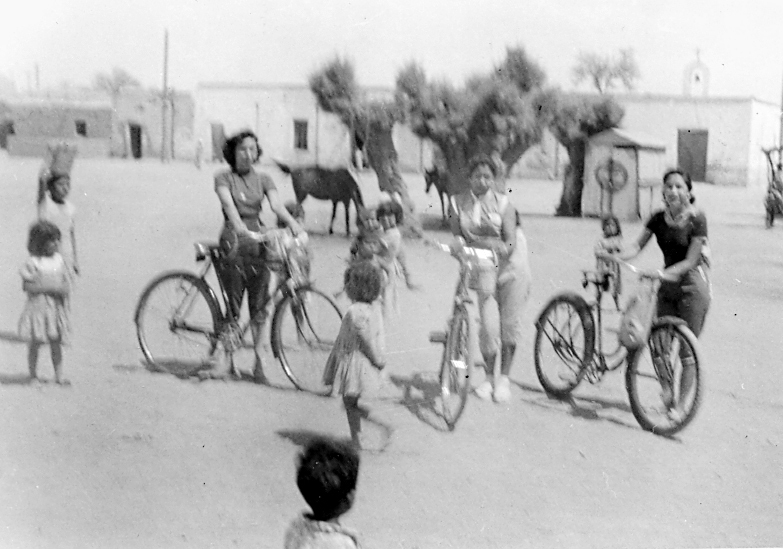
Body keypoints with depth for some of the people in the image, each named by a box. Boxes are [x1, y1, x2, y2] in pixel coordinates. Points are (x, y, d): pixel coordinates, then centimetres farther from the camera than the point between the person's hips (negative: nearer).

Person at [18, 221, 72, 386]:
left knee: (56, 343, 8)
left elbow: (67, 284, 7)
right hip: (38, 306, -4)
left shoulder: (59, 259, 5)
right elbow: (27, 286, -14)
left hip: (57, 307, 4)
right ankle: (33, 375, 15)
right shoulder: (33, 262, -9)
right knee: (35, 343, 3)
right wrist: (51, 287, -19)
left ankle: (59, 375, 14)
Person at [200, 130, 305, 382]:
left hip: (258, 241, 3)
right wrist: (242, 230, -35)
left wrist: (292, 222, -28)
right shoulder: (224, 178, 1)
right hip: (234, 241, -3)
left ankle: (259, 361, 10)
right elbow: (229, 205, -16)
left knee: (258, 307, 3)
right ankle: (226, 359, 6)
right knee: (234, 305, -3)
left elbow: (276, 204, -7)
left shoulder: (263, 180, 10)